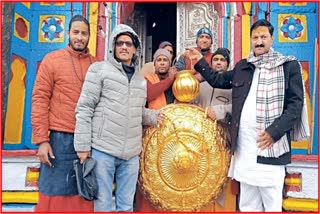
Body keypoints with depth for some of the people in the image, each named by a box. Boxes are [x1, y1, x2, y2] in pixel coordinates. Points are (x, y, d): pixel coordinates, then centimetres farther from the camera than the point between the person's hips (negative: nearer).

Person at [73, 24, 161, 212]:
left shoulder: (141, 79, 15)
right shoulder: (99, 69, 0)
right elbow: (84, 109, -4)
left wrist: (156, 116, 1)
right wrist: (83, 145, -9)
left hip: (131, 154, 5)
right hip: (103, 150, -4)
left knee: (127, 206, 14)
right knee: (103, 205, 4)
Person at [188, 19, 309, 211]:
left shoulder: (289, 65, -1)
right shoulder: (242, 67, 14)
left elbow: (296, 103, -7)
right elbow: (218, 80, 26)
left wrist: (274, 131, -16)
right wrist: (200, 62, 18)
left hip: (271, 144, -5)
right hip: (244, 145, 5)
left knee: (272, 203, 2)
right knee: (247, 204, 16)